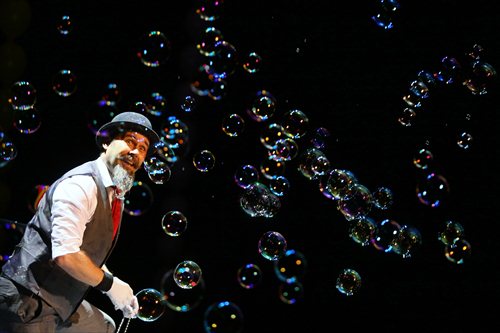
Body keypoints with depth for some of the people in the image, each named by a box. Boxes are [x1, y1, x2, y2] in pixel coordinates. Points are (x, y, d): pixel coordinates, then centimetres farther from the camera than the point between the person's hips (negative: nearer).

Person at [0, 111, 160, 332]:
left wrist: (117, 288, 6)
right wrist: (110, 284, -15)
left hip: (60, 303, 11)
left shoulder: (113, 194, 12)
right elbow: (66, 255, -28)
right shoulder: (81, 185, -19)